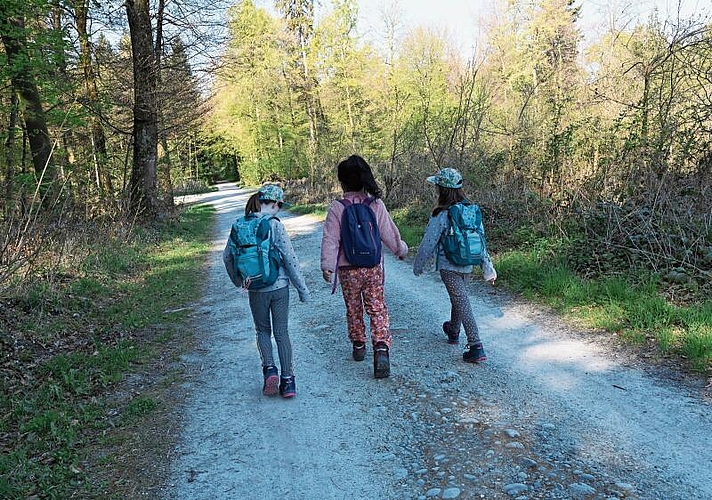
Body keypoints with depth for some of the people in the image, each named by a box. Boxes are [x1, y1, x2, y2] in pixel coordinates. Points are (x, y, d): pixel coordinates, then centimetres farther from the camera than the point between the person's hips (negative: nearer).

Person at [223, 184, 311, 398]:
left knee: (263, 330, 20)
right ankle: (287, 380, 11)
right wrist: (302, 289, -5)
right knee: (282, 333, 10)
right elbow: (290, 258, -13)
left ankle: (269, 369, 2)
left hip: (256, 290, 2)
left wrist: (237, 280, 22)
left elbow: (227, 256, 5)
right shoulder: (275, 226, -13)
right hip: (279, 287, -2)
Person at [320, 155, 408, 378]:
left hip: (348, 270, 0)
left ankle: (358, 346, 31)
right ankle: (381, 348, -9)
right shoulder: (376, 205, -5)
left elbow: (330, 239, -14)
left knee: (353, 309, 17)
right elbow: (389, 234, 3)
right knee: (378, 309, 6)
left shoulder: (337, 208, -10)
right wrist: (401, 250, 19)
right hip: (373, 268, 1)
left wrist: (327, 265, -13)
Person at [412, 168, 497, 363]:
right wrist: (488, 269, 10)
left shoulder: (441, 215, -18)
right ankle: (453, 331, 47)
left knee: (462, 304, -5)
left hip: (449, 267, -7)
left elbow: (428, 243, -12)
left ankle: (476, 348, -9)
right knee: (458, 299, 25)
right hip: (468, 266, 7)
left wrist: (418, 265, 4)